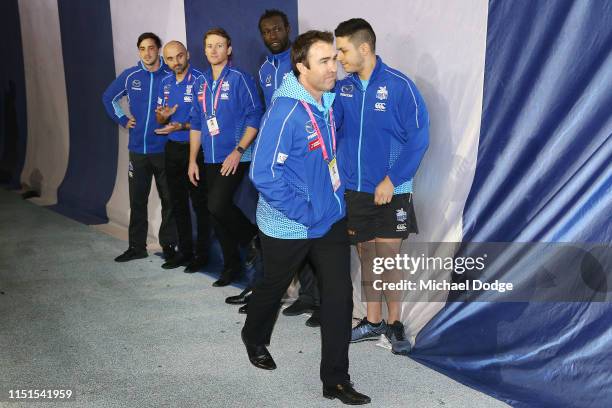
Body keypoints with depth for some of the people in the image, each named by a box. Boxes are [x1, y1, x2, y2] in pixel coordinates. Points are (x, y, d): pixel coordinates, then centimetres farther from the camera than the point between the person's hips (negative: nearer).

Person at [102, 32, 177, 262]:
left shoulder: (171, 75, -5)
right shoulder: (130, 76, 4)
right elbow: (108, 98, 19)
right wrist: (123, 120, 10)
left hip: (165, 149, -2)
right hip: (138, 150, 3)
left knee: (168, 200, 4)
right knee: (137, 200, 8)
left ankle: (168, 245, 16)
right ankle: (137, 247, 18)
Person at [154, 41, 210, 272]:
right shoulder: (166, 83, 9)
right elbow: (159, 119, 13)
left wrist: (182, 126, -26)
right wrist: (163, 116, -9)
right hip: (173, 148, 7)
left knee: (199, 203, 2)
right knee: (178, 202, 14)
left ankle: (202, 254, 12)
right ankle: (184, 251, 25)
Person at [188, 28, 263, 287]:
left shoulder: (239, 78, -7)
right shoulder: (201, 82, 12)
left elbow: (254, 117, -11)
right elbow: (196, 124, 16)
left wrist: (238, 151, -18)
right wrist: (192, 160, 11)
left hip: (234, 159, -6)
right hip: (210, 160, 7)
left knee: (217, 205, -20)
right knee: (216, 212, 8)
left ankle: (251, 236, 7)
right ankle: (231, 265, 22)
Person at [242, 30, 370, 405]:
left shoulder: (330, 101, -1)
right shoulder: (286, 111, -23)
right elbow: (263, 173, -24)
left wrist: (336, 196, 10)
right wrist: (304, 213, -21)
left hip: (332, 219, 6)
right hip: (288, 226, -5)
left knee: (339, 294, 2)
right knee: (274, 288, 18)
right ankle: (255, 339, 48)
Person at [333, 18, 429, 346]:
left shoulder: (399, 85, -12)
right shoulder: (343, 88, 1)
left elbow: (419, 138, -12)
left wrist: (391, 180, -16)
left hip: (390, 191, -4)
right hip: (354, 189, 4)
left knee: (388, 256, 2)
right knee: (366, 254, 12)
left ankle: (394, 322, 21)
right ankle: (373, 322, 26)